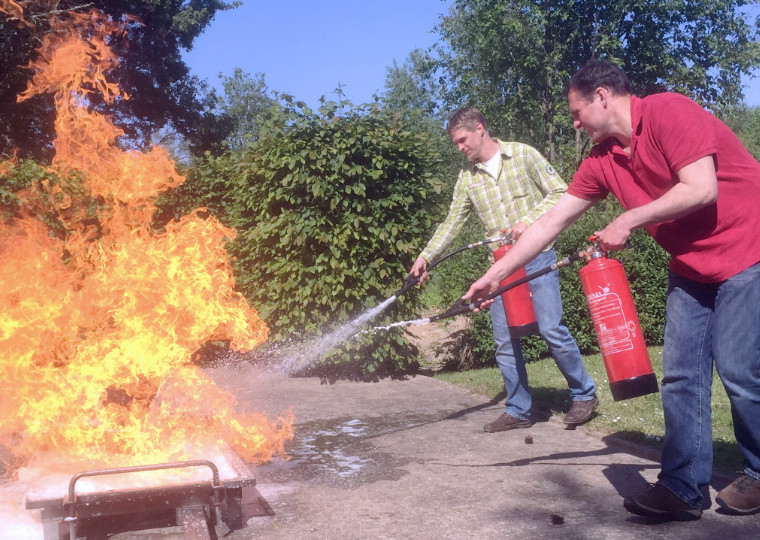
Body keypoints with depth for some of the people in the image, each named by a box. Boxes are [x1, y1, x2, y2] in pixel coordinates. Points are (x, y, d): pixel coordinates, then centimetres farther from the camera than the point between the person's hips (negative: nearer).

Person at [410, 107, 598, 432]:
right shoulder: (467, 178, 10)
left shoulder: (523, 155, -2)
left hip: (537, 256, -5)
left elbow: (560, 193, -3)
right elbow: (452, 222, 10)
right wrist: (426, 256, 0)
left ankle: (584, 394, 12)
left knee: (551, 328, -9)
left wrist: (529, 220, -15)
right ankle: (518, 411, 17)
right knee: (504, 341, 4)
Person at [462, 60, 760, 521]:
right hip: (691, 270, 7)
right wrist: (495, 275, 2)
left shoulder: (668, 112, -16)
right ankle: (683, 488, 8)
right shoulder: (602, 161, 4)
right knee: (681, 376, 2)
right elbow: (550, 223, 4)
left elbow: (702, 189, -24)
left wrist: (629, 221, -16)